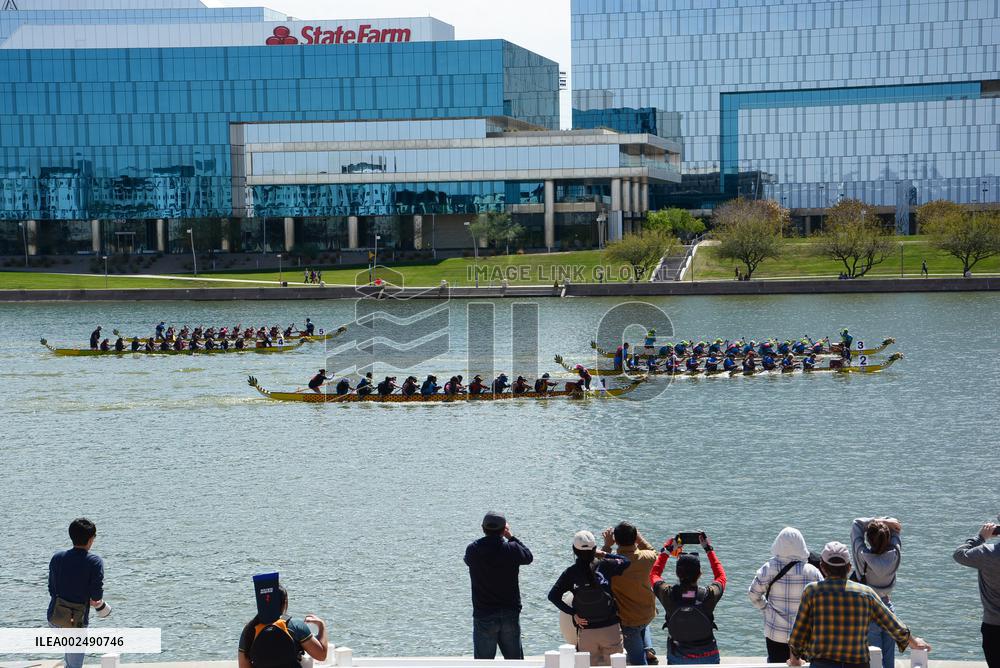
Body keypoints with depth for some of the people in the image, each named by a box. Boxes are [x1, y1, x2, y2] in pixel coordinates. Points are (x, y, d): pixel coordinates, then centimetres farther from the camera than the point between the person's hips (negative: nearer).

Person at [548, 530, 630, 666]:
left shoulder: (570, 573, -4)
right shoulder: (605, 566, -8)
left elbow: (553, 595, -8)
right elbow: (625, 561, 7)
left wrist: (573, 613, -5)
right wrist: (603, 554, 10)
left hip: (586, 631, 1)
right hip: (611, 628, -1)